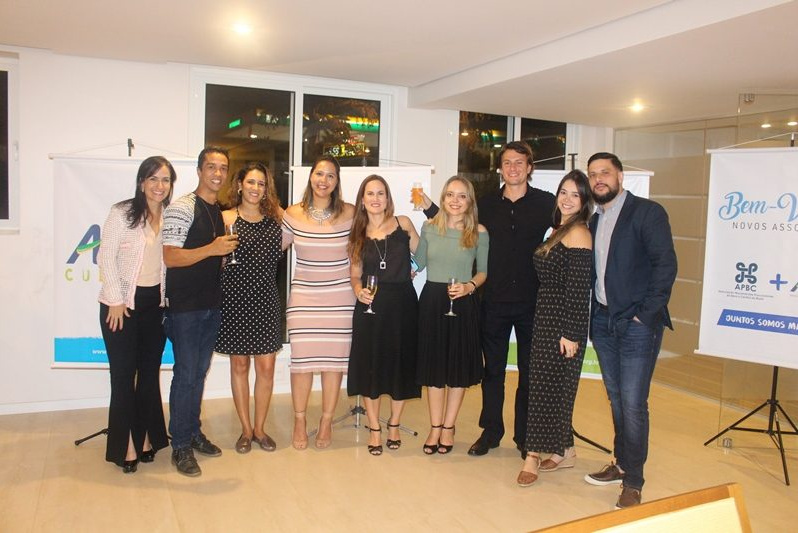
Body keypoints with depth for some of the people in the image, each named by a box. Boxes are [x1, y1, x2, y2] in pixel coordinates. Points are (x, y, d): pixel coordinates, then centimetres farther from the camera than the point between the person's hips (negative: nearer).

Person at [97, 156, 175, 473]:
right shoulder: (122, 213, -7)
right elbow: (106, 257, -8)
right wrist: (116, 300, -11)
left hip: (156, 303, 4)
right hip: (122, 304, -4)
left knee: (150, 372, 10)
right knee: (123, 375, 1)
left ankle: (146, 438, 22)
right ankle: (126, 446, 11)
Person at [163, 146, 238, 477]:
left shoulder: (221, 212, 13)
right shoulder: (181, 208, -12)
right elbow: (170, 257, -20)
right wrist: (211, 249, -27)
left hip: (212, 304, 7)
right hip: (185, 305, -7)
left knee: (200, 372, 16)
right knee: (186, 373, -2)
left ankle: (193, 432, 29)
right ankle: (180, 446, 11)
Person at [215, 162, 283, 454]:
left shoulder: (274, 218, 8)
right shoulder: (226, 218, -1)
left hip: (266, 300, 2)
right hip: (235, 300, -2)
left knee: (266, 366, 5)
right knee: (239, 365, 9)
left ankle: (259, 428, 23)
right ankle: (246, 429, 24)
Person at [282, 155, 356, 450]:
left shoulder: (349, 213, -3)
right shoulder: (293, 213, 0)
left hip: (339, 298, 0)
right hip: (303, 296, 1)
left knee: (334, 359, 4)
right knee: (302, 359, 1)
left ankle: (326, 421, 21)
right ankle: (299, 421, 20)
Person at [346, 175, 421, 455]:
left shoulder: (403, 223, 3)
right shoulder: (357, 234, 7)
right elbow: (355, 274, 6)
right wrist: (358, 290, -10)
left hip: (402, 303, -1)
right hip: (370, 306, 1)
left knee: (401, 364, 8)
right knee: (369, 366, 4)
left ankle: (394, 424, 28)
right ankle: (374, 429, 20)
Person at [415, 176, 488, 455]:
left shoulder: (479, 232, -2)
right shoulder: (429, 227, 3)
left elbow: (483, 271, 3)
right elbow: (419, 263, 10)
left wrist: (469, 286, -14)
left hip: (463, 303, -1)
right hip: (432, 300, 2)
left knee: (459, 365, 8)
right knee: (433, 362, 8)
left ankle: (448, 426, 25)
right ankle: (435, 427, 23)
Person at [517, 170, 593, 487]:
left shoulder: (578, 232, -14)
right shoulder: (560, 231, 14)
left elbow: (579, 290, -18)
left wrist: (570, 334, -19)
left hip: (562, 324, -9)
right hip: (546, 319, 9)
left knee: (548, 388, -1)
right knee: (554, 388, 14)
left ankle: (533, 456, 9)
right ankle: (564, 451, 25)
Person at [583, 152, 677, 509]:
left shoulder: (647, 212, -7)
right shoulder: (594, 221, 13)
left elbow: (665, 265, -13)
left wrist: (645, 314, -15)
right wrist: (593, 314, 5)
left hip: (637, 324, -6)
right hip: (603, 323, 6)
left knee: (632, 403, -4)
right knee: (616, 399, 14)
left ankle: (633, 482, 10)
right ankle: (622, 464, 29)